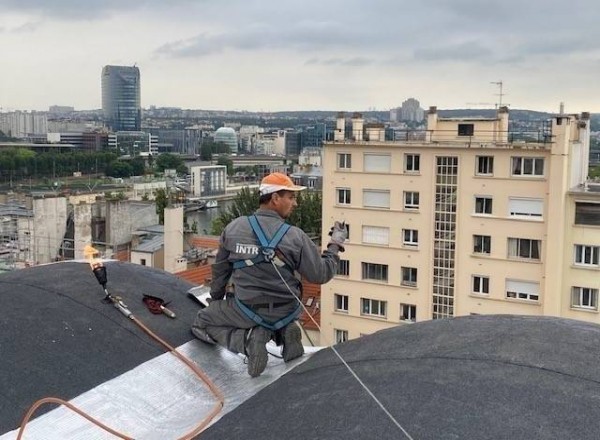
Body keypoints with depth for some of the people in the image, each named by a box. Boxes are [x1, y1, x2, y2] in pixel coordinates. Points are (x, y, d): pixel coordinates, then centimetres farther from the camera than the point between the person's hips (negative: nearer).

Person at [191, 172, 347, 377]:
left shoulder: (233, 228, -6)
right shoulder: (295, 236, -14)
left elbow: (220, 270, 7)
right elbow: (321, 274, -7)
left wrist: (216, 299, 25)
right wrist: (335, 244, 9)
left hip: (248, 311, -1)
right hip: (286, 312, 1)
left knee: (201, 323, 19)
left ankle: (247, 339, -7)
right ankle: (283, 331, 3)